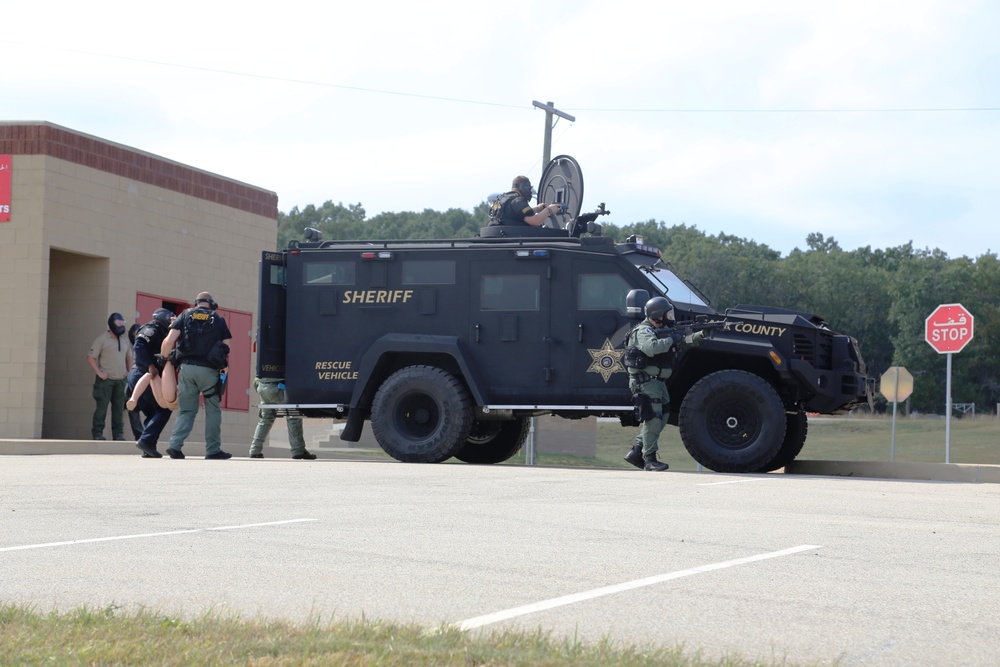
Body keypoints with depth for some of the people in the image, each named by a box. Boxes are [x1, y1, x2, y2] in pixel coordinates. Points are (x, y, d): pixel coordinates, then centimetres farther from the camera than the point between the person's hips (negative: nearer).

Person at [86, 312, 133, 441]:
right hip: (106, 380, -6)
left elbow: (129, 357, 27)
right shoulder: (102, 339, -4)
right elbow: (90, 358, -6)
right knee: (102, 407, -5)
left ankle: (118, 434, 11)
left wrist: (129, 371, 13)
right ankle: (97, 433, -2)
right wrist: (99, 373, -12)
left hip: (121, 380, 6)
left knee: (119, 408, 6)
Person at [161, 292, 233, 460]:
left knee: (186, 410, 9)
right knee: (213, 411, 9)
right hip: (209, 370, -2)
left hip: (187, 368, 2)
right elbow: (226, 347, 5)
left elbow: (169, 341, -1)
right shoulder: (218, 320, 10)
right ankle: (213, 450, 7)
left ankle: (175, 444, -6)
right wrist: (223, 366, 16)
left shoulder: (185, 316, 10)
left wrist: (163, 358, 12)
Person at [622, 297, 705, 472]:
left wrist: (699, 336, -2)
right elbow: (651, 347, -33)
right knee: (653, 419, -12)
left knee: (659, 419, 11)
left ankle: (636, 452, 17)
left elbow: (683, 340, 16)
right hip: (644, 380, -10)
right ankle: (650, 458, -9)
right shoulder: (643, 331, -13)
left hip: (658, 381, 10)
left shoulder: (664, 330, 17)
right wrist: (672, 340, -23)